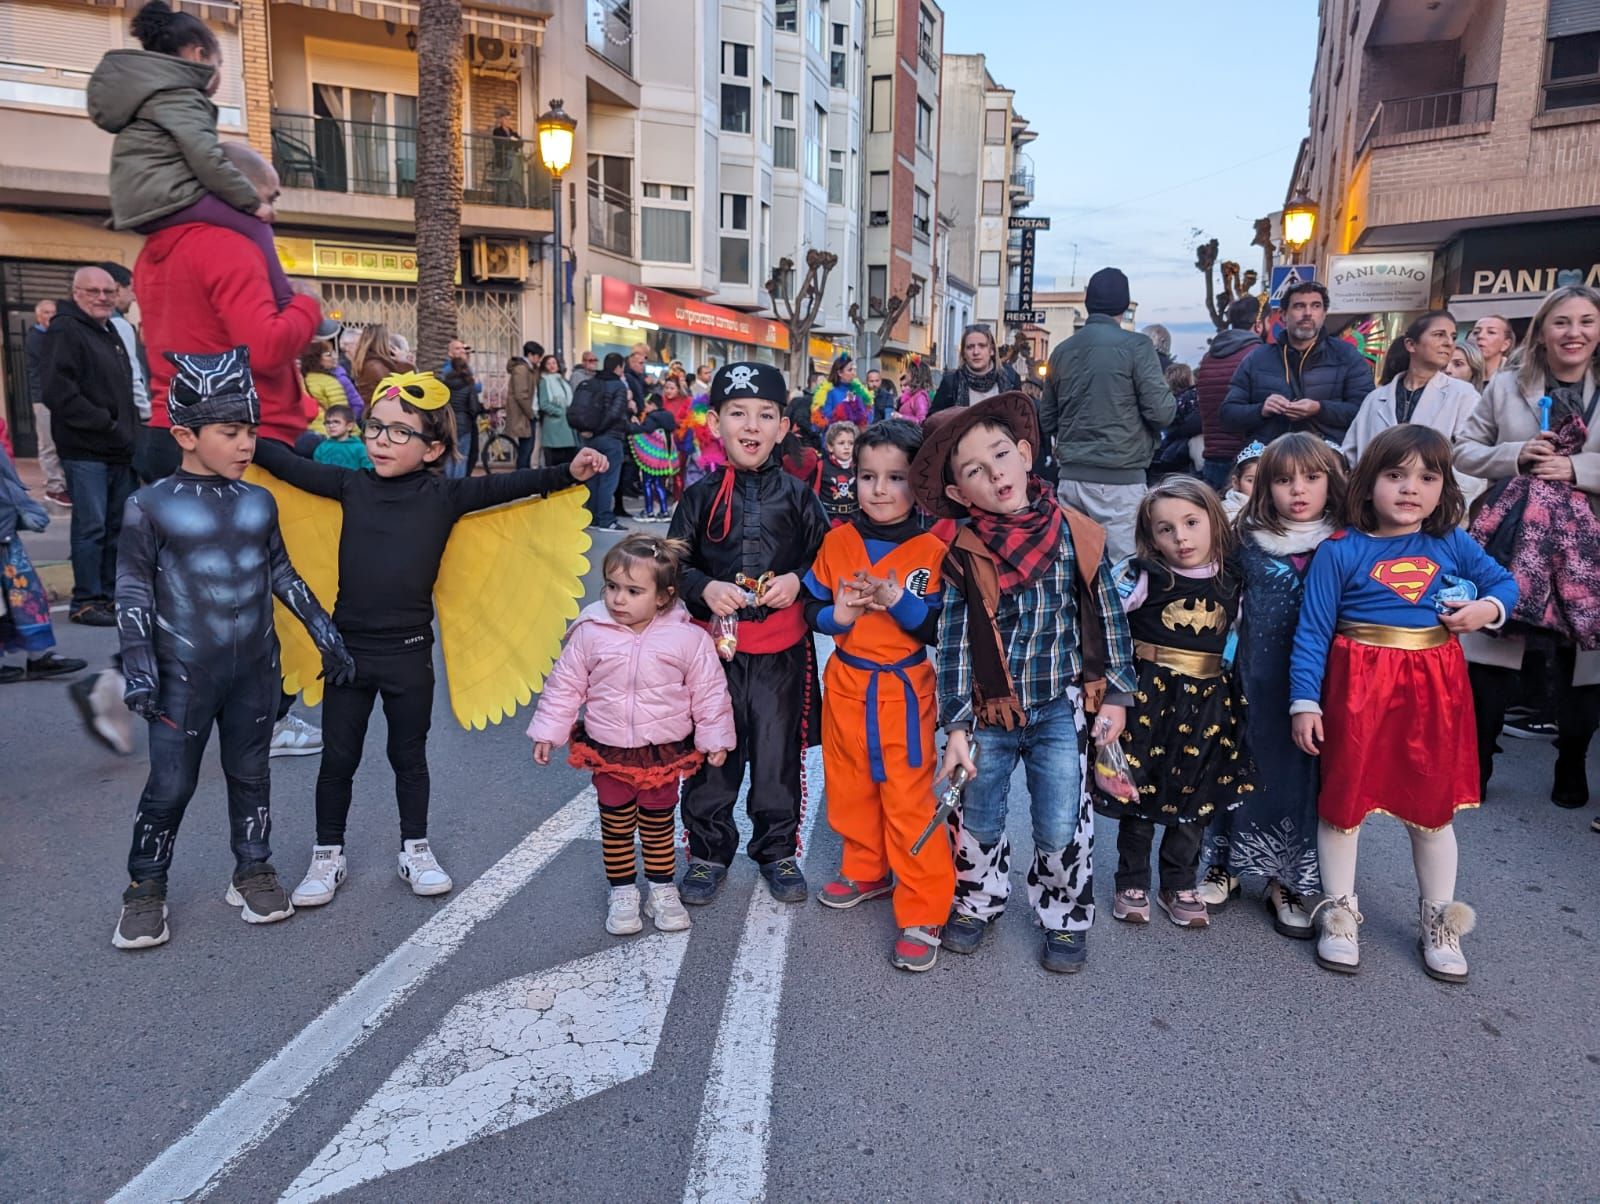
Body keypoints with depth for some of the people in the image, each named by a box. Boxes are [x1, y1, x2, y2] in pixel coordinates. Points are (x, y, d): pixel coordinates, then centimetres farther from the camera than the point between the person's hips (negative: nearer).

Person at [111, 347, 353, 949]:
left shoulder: (259, 502, 3)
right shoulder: (151, 505, -8)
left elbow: (282, 574, 11)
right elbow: (133, 590, -6)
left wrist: (325, 634, 10)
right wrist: (139, 667, -11)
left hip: (256, 668, 4)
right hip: (185, 673, -3)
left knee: (249, 773, 14)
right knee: (171, 784, 5)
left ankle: (252, 871, 29)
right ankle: (145, 888, 23)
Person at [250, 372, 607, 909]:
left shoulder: (445, 495, -5)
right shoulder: (351, 485, 1)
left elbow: (504, 486, -9)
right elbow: (290, 465, 7)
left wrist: (567, 473, -17)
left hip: (409, 651, -1)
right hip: (347, 646, 2)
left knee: (409, 755, 15)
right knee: (337, 758, 12)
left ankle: (415, 850, 31)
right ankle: (327, 856, 28)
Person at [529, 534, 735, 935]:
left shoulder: (688, 638, -15)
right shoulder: (590, 632, -12)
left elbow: (710, 692, -5)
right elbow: (564, 686, -1)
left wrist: (715, 739, -1)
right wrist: (547, 731, 1)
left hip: (665, 752, -1)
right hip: (607, 752, 1)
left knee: (659, 826, 15)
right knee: (616, 827, 14)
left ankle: (663, 889, 33)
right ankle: (622, 892, 31)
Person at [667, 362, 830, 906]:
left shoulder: (797, 496, 3)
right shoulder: (701, 497, 2)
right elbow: (673, 566, 3)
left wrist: (799, 580, -13)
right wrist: (705, 588, -15)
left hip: (783, 649, 0)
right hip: (715, 645, 0)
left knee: (779, 754, 9)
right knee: (711, 754, 8)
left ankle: (777, 851, 28)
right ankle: (708, 851, 27)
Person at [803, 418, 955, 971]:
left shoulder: (932, 550, -11)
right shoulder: (838, 542, -1)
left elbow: (945, 630, -12)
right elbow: (811, 609, 6)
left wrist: (898, 601, -26)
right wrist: (836, 616, -15)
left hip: (903, 692, -4)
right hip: (845, 685, 5)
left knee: (908, 800, -2)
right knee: (850, 789, 19)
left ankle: (922, 914, 12)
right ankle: (866, 872, 42)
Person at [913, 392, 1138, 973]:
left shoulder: (1077, 534, -9)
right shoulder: (963, 555, -11)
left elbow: (1107, 616, 1)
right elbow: (954, 643, -9)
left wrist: (1114, 696, 2)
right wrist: (956, 728, -12)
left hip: (1061, 707, 0)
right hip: (989, 710, 1)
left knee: (1062, 828, 4)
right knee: (977, 821, 14)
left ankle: (1066, 918, 29)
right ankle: (977, 903, 39)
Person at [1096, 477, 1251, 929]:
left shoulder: (1231, 581, 2)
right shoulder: (1142, 575, -10)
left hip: (1209, 702, 3)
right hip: (1149, 694, -3)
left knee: (1195, 797, 11)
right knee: (1140, 791, 6)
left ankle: (1180, 886, 28)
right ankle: (1132, 884, 23)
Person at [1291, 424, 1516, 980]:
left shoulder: (1453, 545, 2)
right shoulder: (1340, 552, -8)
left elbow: (1504, 581, 17)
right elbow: (1313, 632, -8)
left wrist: (1488, 609, -6)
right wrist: (1304, 701, -12)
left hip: (1434, 690, 3)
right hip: (1357, 689, -3)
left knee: (1433, 807, 15)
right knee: (1344, 799, 8)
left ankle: (1439, 921, 33)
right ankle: (1339, 912, 26)